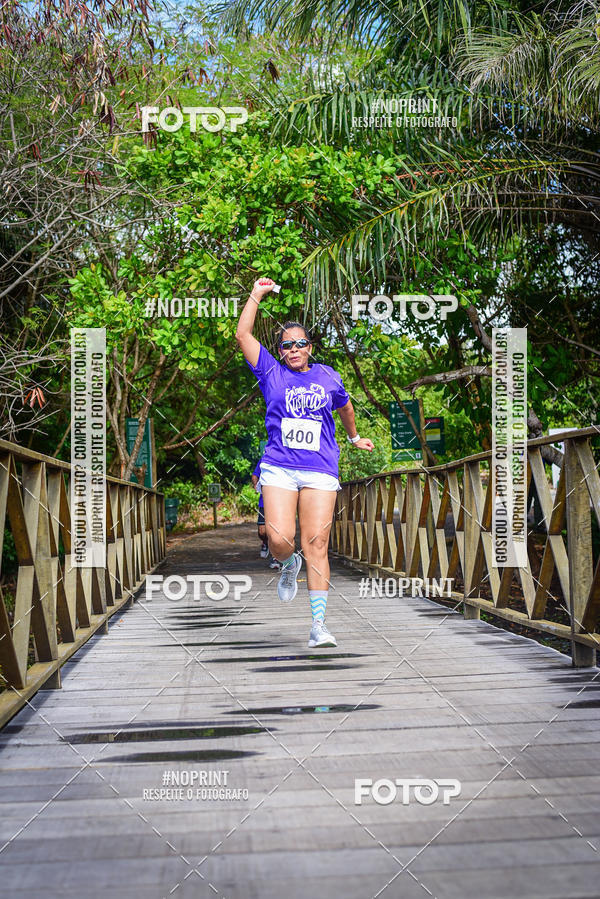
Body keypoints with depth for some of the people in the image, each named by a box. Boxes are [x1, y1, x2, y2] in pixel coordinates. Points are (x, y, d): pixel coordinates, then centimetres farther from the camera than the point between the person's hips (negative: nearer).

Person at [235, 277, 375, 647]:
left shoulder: (328, 377, 13)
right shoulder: (272, 372, 9)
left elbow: (345, 406, 32)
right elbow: (243, 335, 3)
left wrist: (354, 437, 44)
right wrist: (257, 295, 5)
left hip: (320, 471, 0)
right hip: (279, 468, 0)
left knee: (316, 546, -7)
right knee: (279, 540, -14)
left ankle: (319, 624, -4)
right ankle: (289, 565, 25)